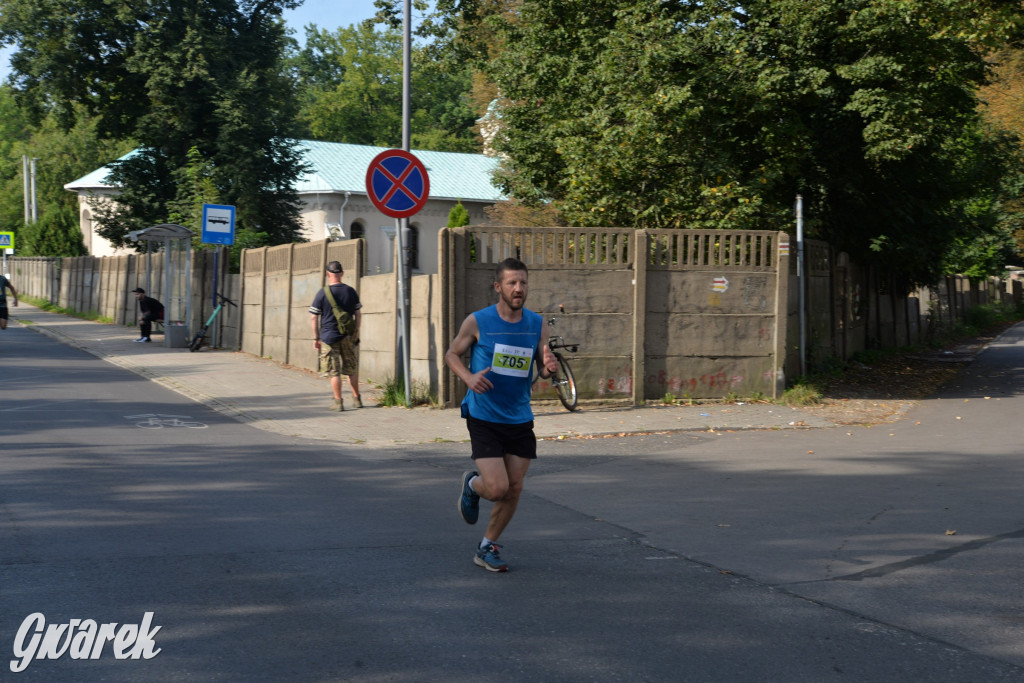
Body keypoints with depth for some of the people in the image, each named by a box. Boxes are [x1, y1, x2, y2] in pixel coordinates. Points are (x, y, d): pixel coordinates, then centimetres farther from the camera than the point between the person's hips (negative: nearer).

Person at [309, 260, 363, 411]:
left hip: (329, 337, -3)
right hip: (348, 337, 3)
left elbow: (314, 318, -6)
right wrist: (356, 333, 16)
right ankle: (357, 399, 21)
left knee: (334, 371, 3)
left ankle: (338, 402, 4)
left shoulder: (322, 294, -8)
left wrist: (316, 338, 1)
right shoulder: (351, 292, 1)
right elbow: (358, 315, 6)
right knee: (351, 369, 15)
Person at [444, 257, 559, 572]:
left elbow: (542, 368, 8)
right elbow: (452, 353, 4)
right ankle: (471, 484, 25)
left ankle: (487, 548, 25)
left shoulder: (537, 324, 1)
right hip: (484, 418, -4)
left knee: (514, 489, 5)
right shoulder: (477, 322, -9)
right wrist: (468, 377, -16)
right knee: (497, 488, -12)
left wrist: (549, 368, -17)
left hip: (520, 419, 4)